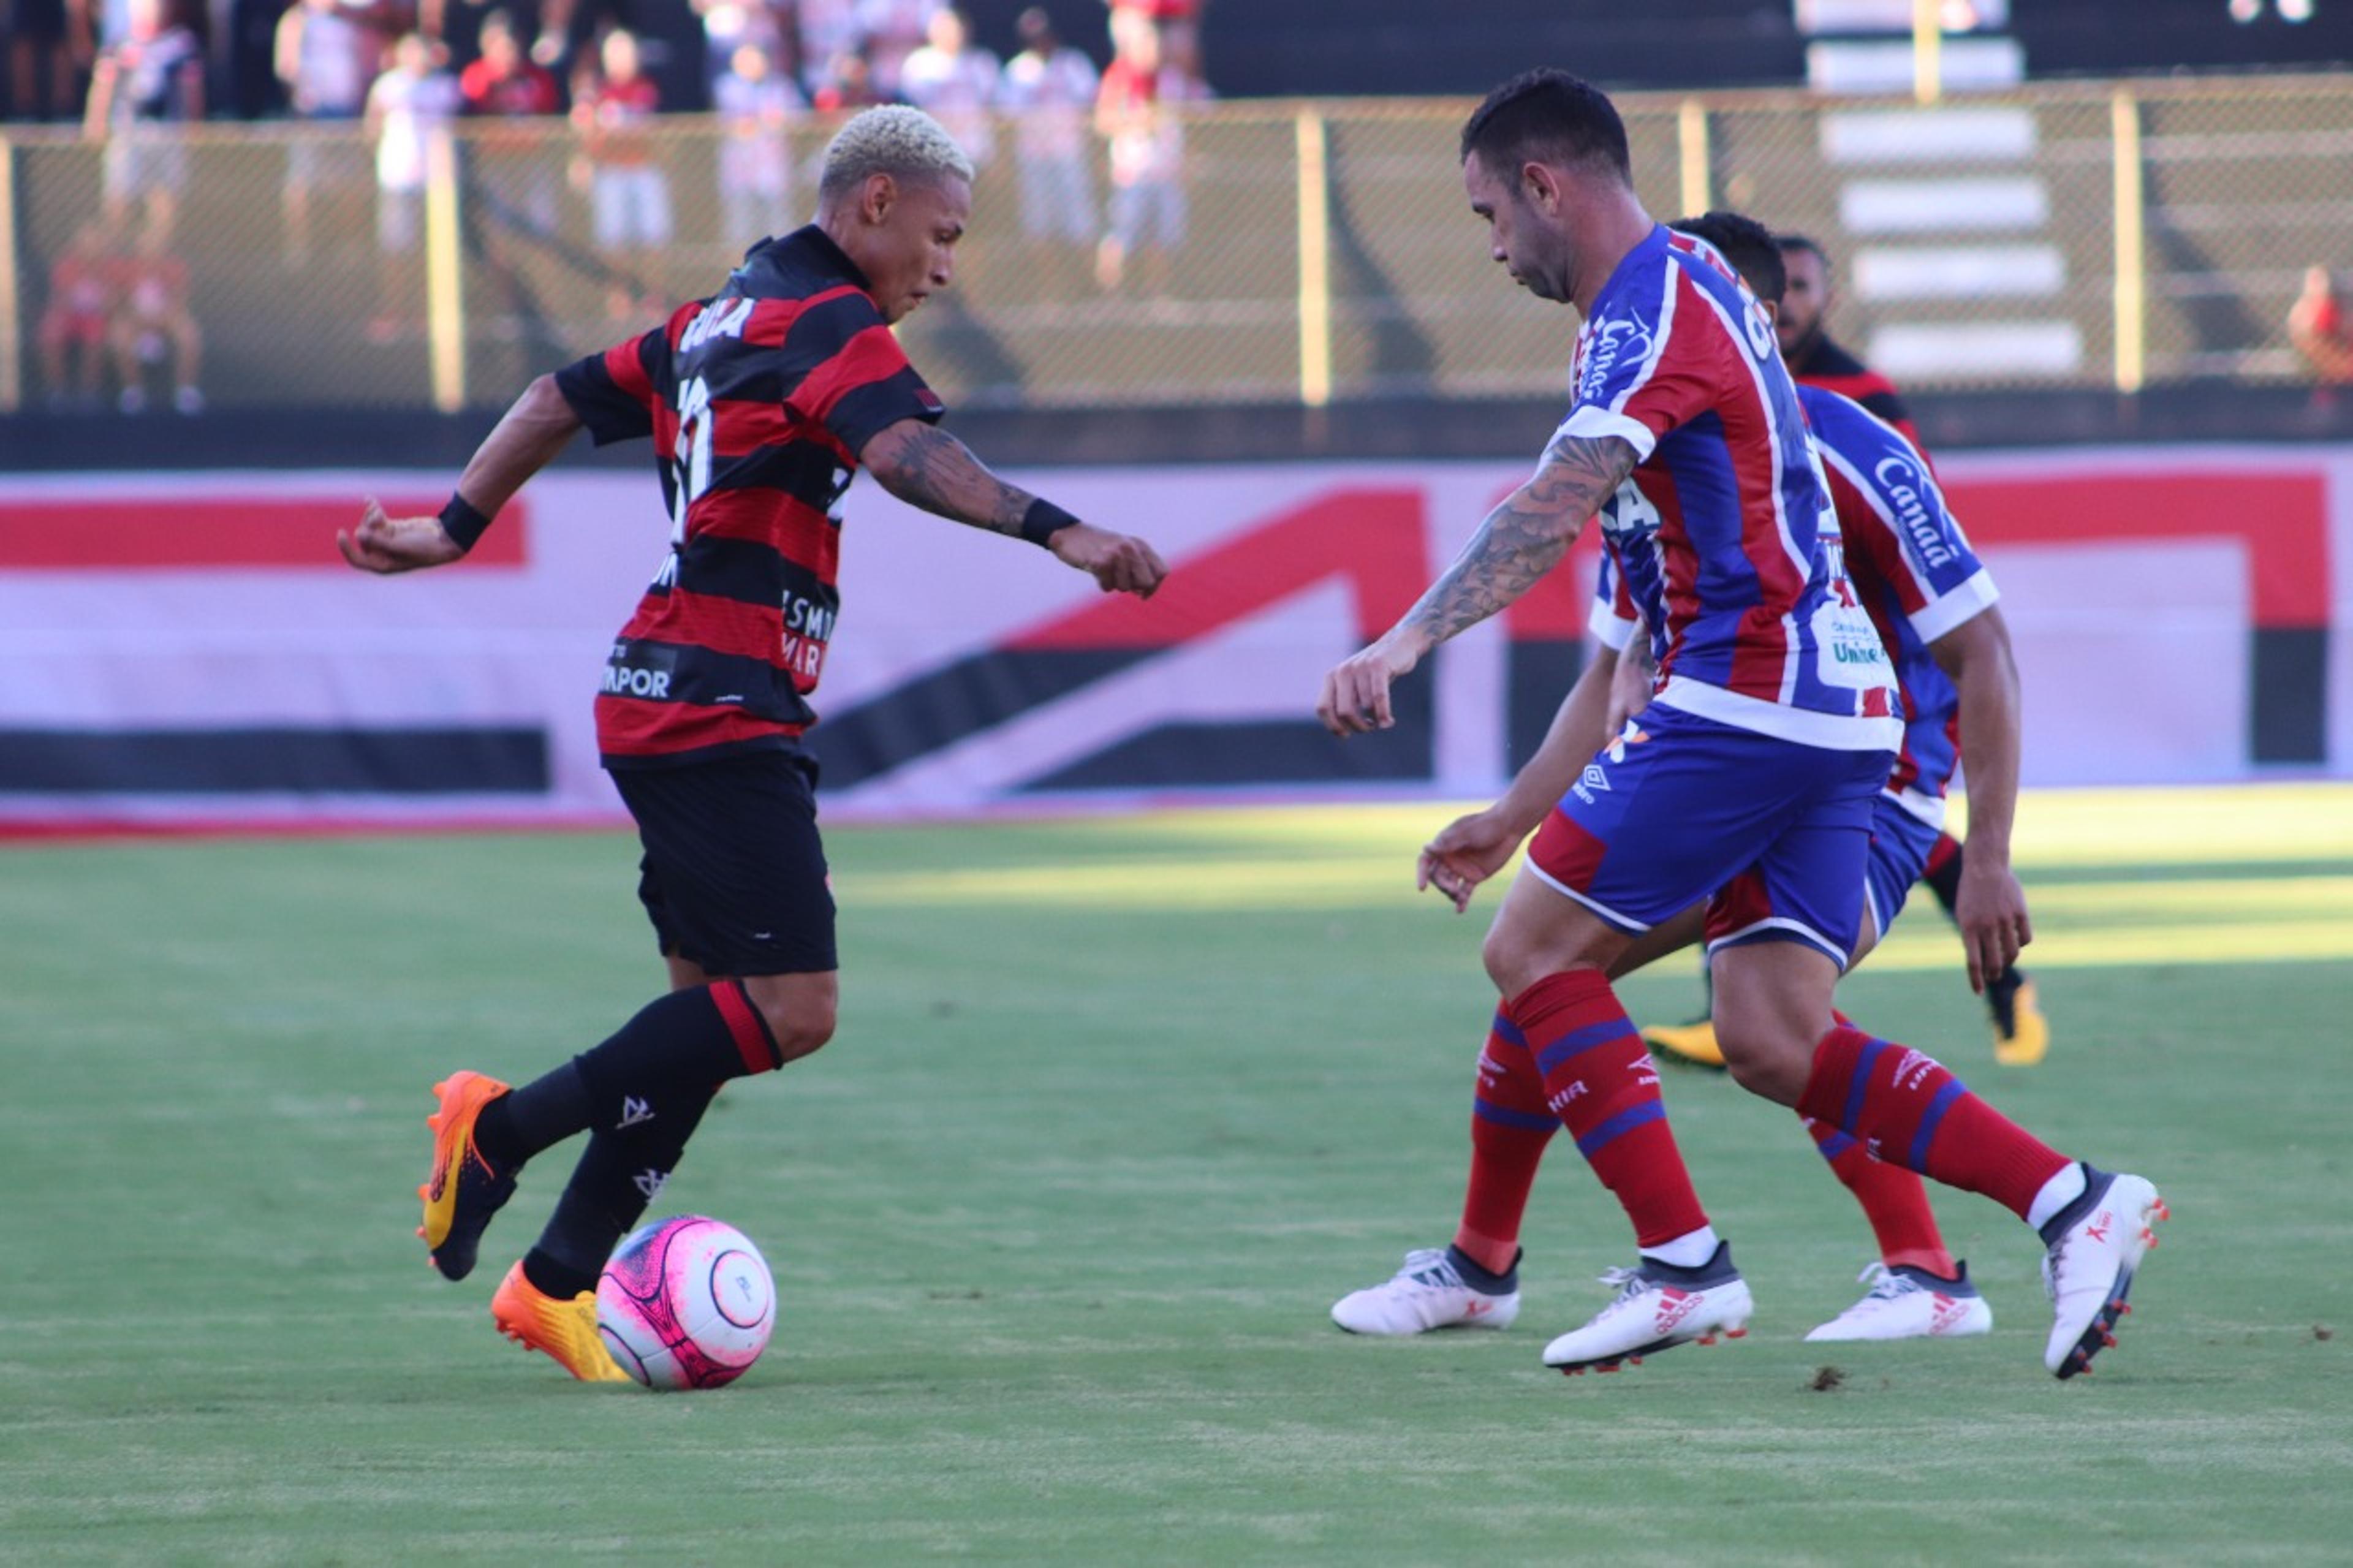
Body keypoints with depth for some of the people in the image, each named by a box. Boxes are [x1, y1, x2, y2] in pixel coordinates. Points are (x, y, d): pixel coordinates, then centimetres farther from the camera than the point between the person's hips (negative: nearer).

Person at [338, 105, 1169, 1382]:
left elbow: (562, 399, 29)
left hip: (657, 695, 10)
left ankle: (558, 1281, 9)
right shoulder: (830, 322, -8)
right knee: (791, 1007, -14)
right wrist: (1054, 532, -37)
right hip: (722, 712, -10)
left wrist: (457, 528, 38)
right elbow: (904, 451, -27)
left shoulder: (720, 317, 21)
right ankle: (502, 1128, -9)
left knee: (716, 1011, 11)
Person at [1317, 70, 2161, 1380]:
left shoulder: (1654, 302, -10)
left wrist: (1407, 642, -39)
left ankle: (1684, 1265, -4)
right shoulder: (1681, 297, 22)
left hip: (1753, 691, -9)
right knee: (1773, 1042, 3)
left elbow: (1556, 508, -29)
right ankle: (2075, 1203, -4)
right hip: (1834, 700, 9)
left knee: (1536, 952, -2)